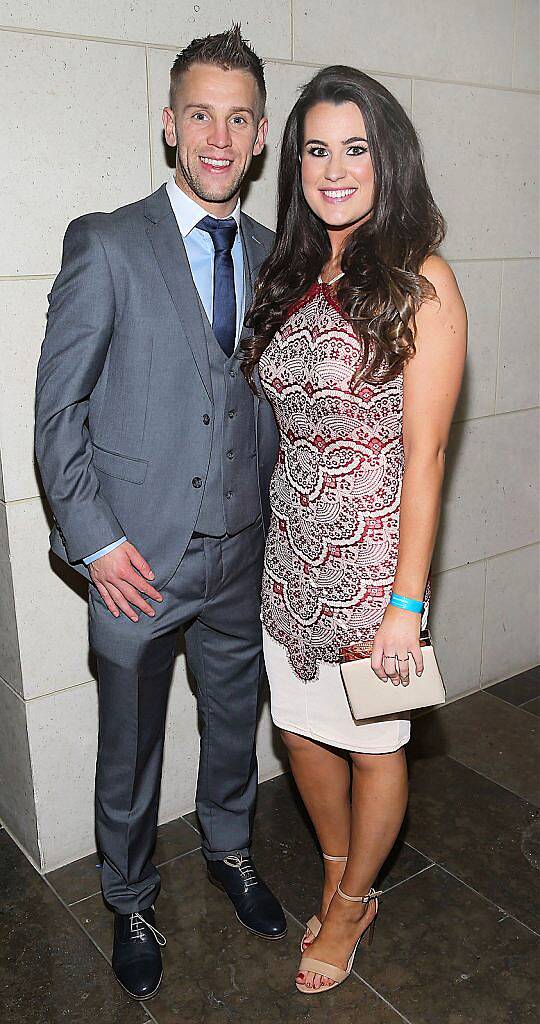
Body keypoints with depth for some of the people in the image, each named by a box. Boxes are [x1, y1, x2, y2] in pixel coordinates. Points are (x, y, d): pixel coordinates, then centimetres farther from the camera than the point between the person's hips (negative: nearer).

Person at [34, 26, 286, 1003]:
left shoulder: (272, 257, 6)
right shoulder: (106, 246, -8)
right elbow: (57, 409, -8)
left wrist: (272, 514, 6)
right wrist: (97, 540, -13)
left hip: (241, 554, 4)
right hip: (139, 556, -4)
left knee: (235, 721, 23)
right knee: (130, 749, 14)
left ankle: (229, 848, 50)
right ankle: (130, 903, 40)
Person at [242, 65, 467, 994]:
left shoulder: (420, 282, -11)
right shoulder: (292, 277, 6)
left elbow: (424, 452, -13)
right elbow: (284, 423, 11)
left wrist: (405, 603, -14)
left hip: (373, 559, -6)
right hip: (290, 553, 6)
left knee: (374, 745, 13)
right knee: (302, 728, 19)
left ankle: (351, 905, 40)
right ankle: (341, 877, 46)